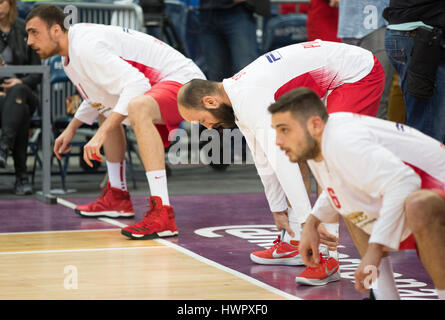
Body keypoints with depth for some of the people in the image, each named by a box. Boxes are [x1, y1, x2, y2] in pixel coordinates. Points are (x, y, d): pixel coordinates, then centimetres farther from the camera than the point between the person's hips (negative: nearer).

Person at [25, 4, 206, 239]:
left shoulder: (85, 46, -21)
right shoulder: (69, 56, 13)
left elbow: (136, 84, -30)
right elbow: (97, 97, 33)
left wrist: (102, 133, -33)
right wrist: (71, 129, 29)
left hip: (182, 79, -12)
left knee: (137, 108, -41)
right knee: (105, 111, 31)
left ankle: (162, 213, -45)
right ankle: (117, 197, 35)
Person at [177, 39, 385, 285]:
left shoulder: (250, 98, -26)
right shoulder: (237, 97, 5)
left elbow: (280, 160, -32)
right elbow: (264, 161, 16)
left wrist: (309, 219, -34)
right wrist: (278, 209, 20)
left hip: (360, 75, -10)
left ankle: (329, 255, -22)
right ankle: (294, 242, 19)